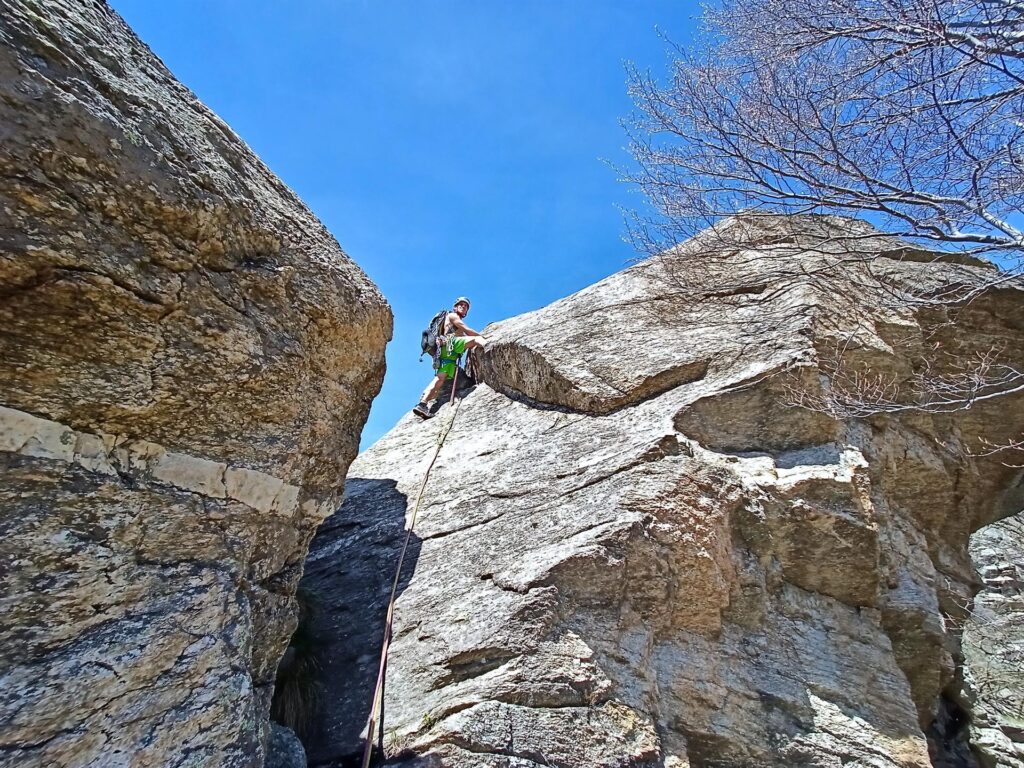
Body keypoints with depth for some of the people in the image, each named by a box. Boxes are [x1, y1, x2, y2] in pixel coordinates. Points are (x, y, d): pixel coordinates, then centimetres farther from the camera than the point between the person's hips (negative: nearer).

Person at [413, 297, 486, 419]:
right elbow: (467, 330, 7)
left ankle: (422, 404, -21)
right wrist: (483, 336, 12)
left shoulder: (458, 325, 42)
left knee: (440, 378, -10)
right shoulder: (452, 315, 17)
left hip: (449, 353, 7)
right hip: (450, 343, -7)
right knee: (477, 339, -20)